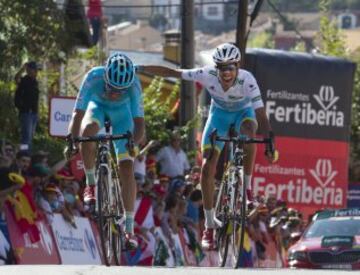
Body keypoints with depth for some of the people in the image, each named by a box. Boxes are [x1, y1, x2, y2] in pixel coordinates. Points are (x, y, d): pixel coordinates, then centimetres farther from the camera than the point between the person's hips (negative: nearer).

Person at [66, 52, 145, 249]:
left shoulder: (134, 85, -35)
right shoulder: (94, 78, -37)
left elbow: (139, 121, -36)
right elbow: (78, 113, -38)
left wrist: (134, 140, -57)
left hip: (122, 113, 0)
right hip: (98, 106, 0)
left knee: (126, 168, -13)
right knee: (87, 131, -36)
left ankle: (129, 229, -9)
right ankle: (90, 184, -14)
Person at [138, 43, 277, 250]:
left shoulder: (247, 80, -33)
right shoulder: (208, 75, -28)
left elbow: (261, 114, -37)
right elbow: (172, 73, -21)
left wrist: (269, 142, -49)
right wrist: (139, 69, -23)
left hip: (244, 112, -2)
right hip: (219, 114, 2)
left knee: (248, 133, -39)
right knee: (207, 167, -11)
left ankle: (248, 186, -18)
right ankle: (210, 225, 1)